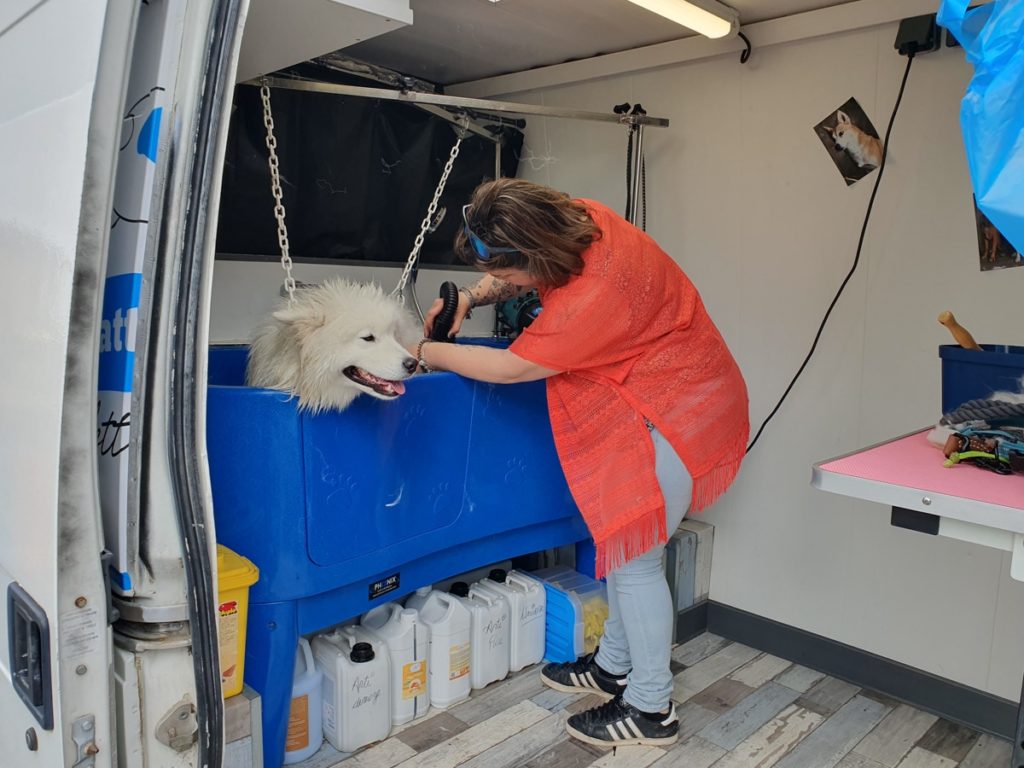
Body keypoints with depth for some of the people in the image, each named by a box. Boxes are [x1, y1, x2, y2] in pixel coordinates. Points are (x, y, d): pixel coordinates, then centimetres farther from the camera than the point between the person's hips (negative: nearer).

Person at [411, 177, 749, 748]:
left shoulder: (596, 295, -34)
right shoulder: (577, 219, -8)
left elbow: (510, 369, -22)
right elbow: (512, 275, 14)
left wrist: (425, 352, -10)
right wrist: (471, 297, -3)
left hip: (675, 416, -9)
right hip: (647, 401, 9)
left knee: (634, 557, -3)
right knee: (622, 542, 15)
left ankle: (651, 708, 15)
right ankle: (615, 665, 33)